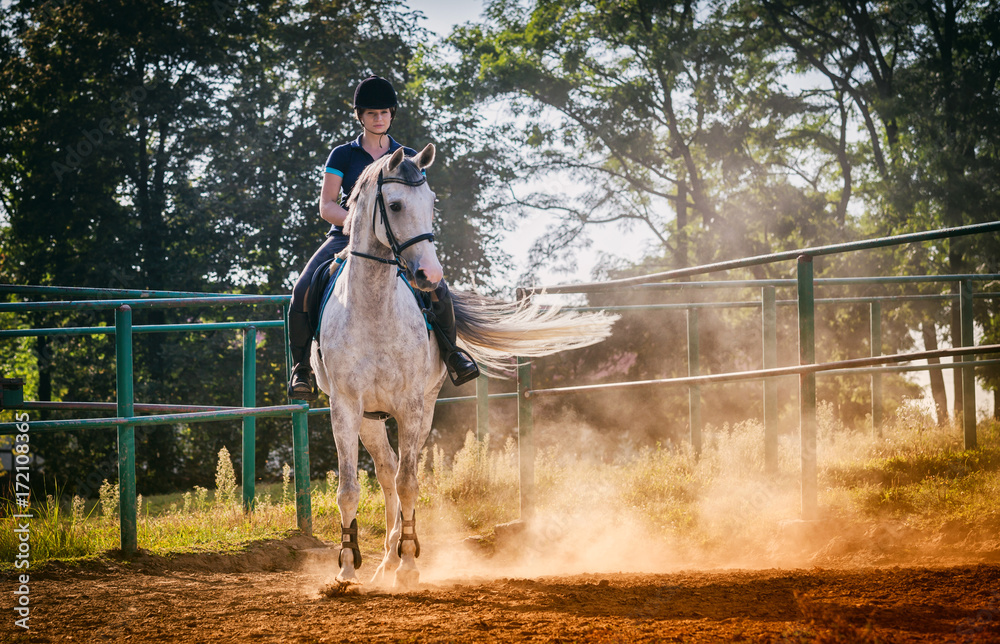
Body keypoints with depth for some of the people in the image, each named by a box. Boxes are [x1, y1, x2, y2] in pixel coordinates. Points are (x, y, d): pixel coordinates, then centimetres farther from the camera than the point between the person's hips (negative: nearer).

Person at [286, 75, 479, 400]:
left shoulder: (408, 158, 12)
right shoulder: (343, 155, 8)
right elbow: (327, 205, 2)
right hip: (346, 237, 0)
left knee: (437, 288, -26)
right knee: (303, 290, -27)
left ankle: (450, 352, -1)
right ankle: (302, 367, -8)